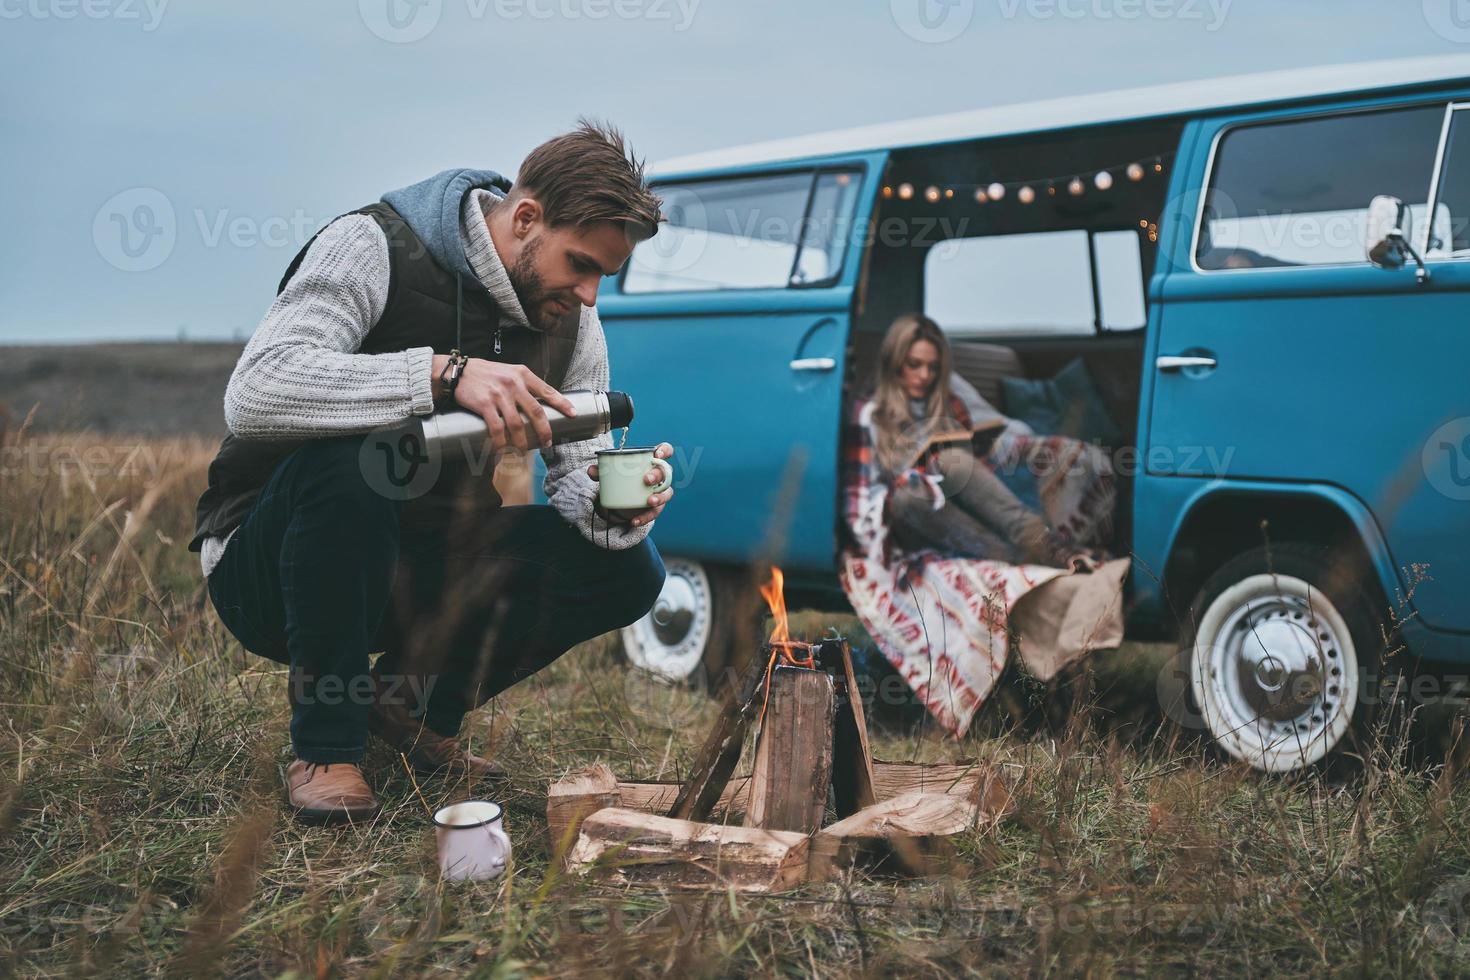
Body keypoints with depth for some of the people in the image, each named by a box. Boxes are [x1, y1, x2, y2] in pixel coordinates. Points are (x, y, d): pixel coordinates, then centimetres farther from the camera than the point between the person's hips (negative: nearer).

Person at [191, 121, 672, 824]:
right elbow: (253, 396, -35)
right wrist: (445, 373, -43)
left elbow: (577, 475, 2)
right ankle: (325, 747, -18)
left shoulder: (569, 321, 1)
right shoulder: (373, 249, -20)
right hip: (264, 573, -5)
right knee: (347, 457, -38)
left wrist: (616, 504, -23)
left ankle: (418, 700, 6)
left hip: (421, 577, 6)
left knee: (627, 570, -12)